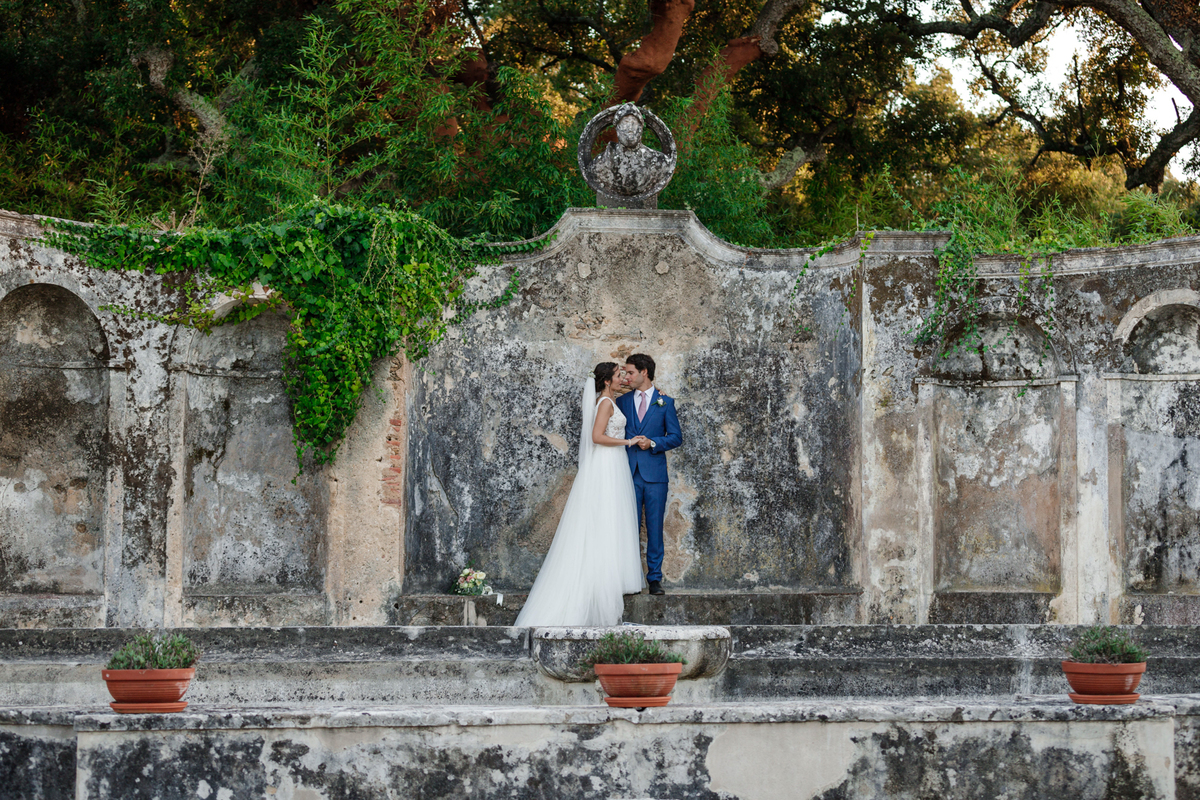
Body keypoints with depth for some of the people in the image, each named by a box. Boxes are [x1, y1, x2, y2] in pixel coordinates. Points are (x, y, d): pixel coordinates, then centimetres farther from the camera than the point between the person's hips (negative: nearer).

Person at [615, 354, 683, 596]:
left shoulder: (665, 402, 6)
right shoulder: (622, 401, 12)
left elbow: (676, 437, 4)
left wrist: (652, 443, -12)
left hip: (655, 474, -1)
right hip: (629, 473, 1)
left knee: (654, 528, 1)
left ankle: (655, 578, 6)